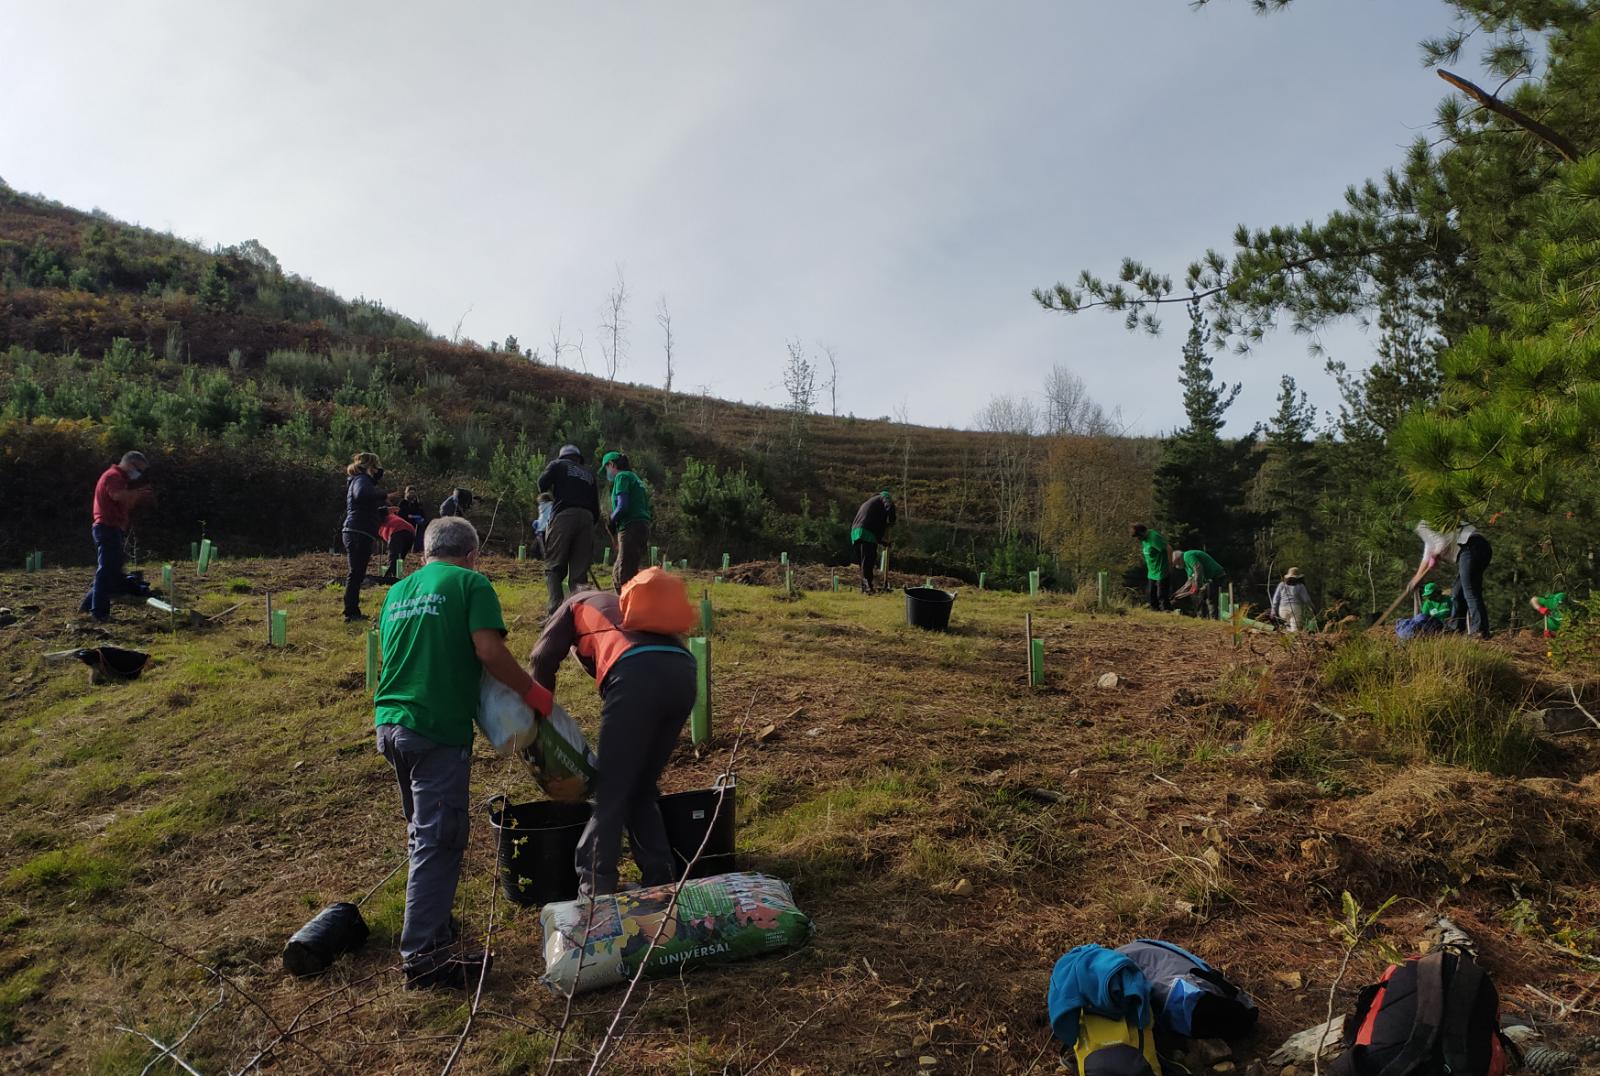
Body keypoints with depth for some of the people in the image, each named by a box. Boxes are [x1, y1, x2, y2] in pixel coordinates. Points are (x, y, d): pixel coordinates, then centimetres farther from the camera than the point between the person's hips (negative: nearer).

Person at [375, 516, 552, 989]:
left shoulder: (398, 591, 17)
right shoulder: (470, 583, -3)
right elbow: (489, 650, -15)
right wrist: (533, 692, -4)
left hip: (390, 723, 8)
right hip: (438, 728, -8)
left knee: (423, 830, 21)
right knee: (439, 838, -3)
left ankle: (431, 921, 33)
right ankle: (423, 954, -1)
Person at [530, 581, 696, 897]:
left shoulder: (576, 604, 29)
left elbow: (544, 659, 15)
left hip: (637, 674, -6)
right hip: (683, 672, 6)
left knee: (611, 791, 2)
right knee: (643, 789, 19)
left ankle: (596, 890, 5)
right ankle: (660, 880, 20)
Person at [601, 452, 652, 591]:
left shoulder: (622, 476, -3)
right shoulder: (635, 478, 25)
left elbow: (622, 506, -15)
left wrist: (611, 522, 1)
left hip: (631, 528, -10)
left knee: (625, 577, -12)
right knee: (617, 576, 15)